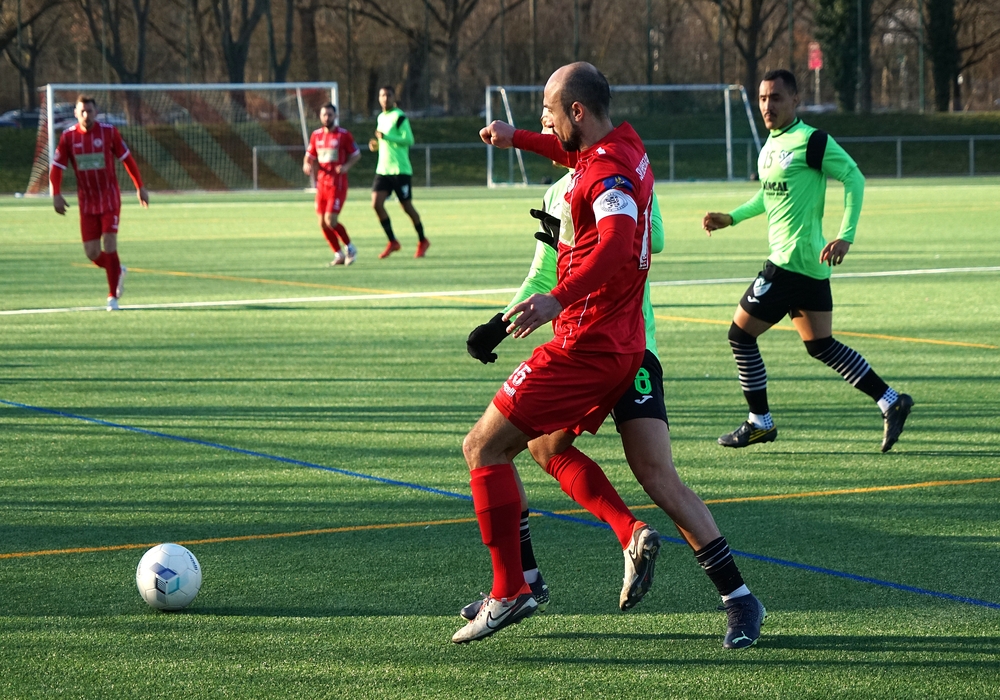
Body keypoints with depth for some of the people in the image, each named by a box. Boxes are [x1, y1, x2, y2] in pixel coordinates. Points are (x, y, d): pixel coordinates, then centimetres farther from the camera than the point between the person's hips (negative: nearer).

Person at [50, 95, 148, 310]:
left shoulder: (109, 131, -5)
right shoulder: (68, 136, -2)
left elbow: (127, 159, 4)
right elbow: (56, 167, 2)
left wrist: (140, 187, 6)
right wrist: (56, 194, -11)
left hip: (110, 198, -2)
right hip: (86, 202, 2)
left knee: (109, 244, -15)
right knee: (92, 252, 0)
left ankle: (113, 296, -6)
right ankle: (118, 271, 32)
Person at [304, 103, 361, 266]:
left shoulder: (344, 135, -4)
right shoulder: (316, 135, 10)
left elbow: (356, 154, 1)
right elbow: (309, 156, 17)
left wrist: (346, 166, -17)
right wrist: (307, 165, -6)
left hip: (338, 184, -6)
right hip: (321, 184, 6)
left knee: (330, 220, -14)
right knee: (323, 223, 3)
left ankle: (350, 248, 6)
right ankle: (339, 255, 16)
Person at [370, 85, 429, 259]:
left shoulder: (399, 117, -9)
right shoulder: (381, 117, 15)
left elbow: (408, 140, -19)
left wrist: (385, 137, -22)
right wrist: (376, 144, 7)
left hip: (400, 170, -7)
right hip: (383, 170, 7)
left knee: (406, 206, 0)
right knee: (376, 204, -7)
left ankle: (422, 241, 18)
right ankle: (392, 242, 4)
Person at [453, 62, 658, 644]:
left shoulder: (609, 171, -21)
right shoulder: (624, 146, 9)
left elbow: (617, 245, -40)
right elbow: (574, 155, 36)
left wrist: (559, 298, -50)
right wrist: (517, 138, 40)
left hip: (585, 347, -10)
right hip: (624, 346, 10)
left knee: (484, 446, -2)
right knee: (548, 446, 26)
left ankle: (509, 590, -3)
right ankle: (632, 534, 7)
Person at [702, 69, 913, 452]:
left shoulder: (811, 141, -13)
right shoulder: (770, 144, 14)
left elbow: (854, 178, -15)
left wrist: (845, 237, -21)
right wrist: (731, 217, 18)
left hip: (792, 261, -9)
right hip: (809, 263, 9)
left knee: (741, 334, -1)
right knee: (821, 344, 13)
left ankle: (760, 422, 9)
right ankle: (891, 401, 13)